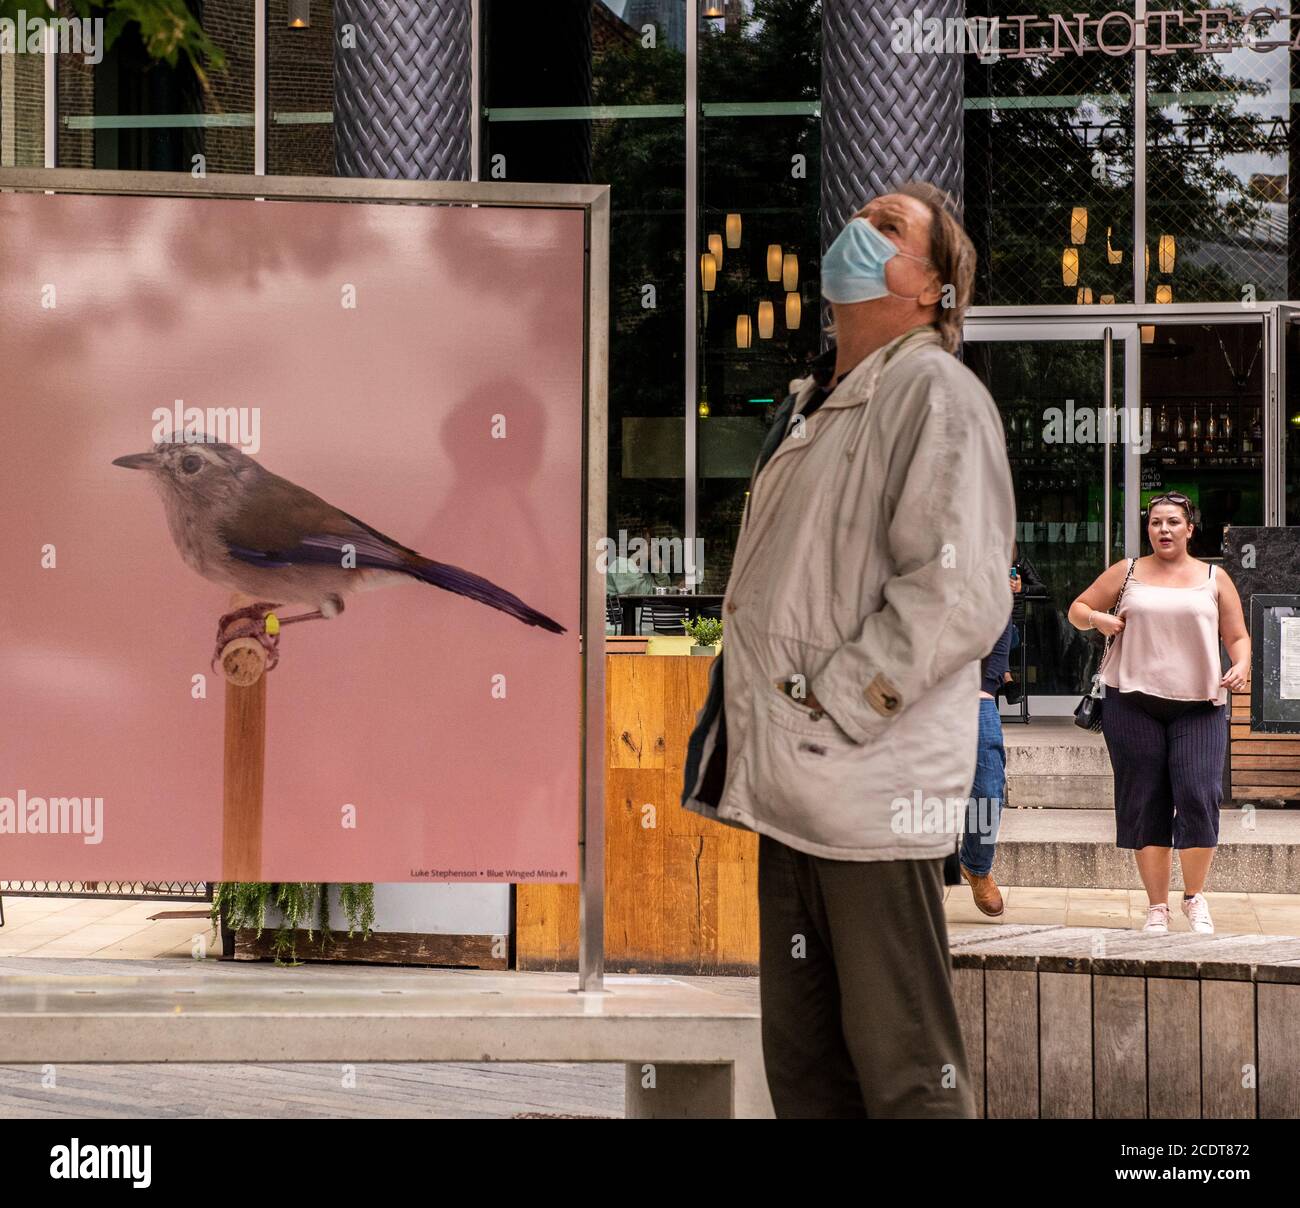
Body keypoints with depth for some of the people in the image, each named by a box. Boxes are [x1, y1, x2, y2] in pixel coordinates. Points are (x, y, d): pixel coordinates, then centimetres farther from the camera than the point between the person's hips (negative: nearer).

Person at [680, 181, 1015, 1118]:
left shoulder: (934, 392, -9)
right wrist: (739, 718, 15)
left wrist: (826, 707, -18)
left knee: (902, 1072, -3)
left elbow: (958, 594, -20)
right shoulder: (811, 405, 19)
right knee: (803, 1063, 13)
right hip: (792, 790, 9)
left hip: (871, 788, -9)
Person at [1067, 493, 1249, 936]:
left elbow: (1237, 636, 12)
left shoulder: (1214, 579, 12)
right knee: (1145, 804, -1)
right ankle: (1157, 907, 6)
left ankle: (1195, 895, 5)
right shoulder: (1126, 573, 12)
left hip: (1198, 705, -1)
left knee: (1198, 796, -13)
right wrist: (1098, 619, -5)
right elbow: (1077, 609, 17)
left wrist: (1241, 666, -8)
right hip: (1133, 702, 1)